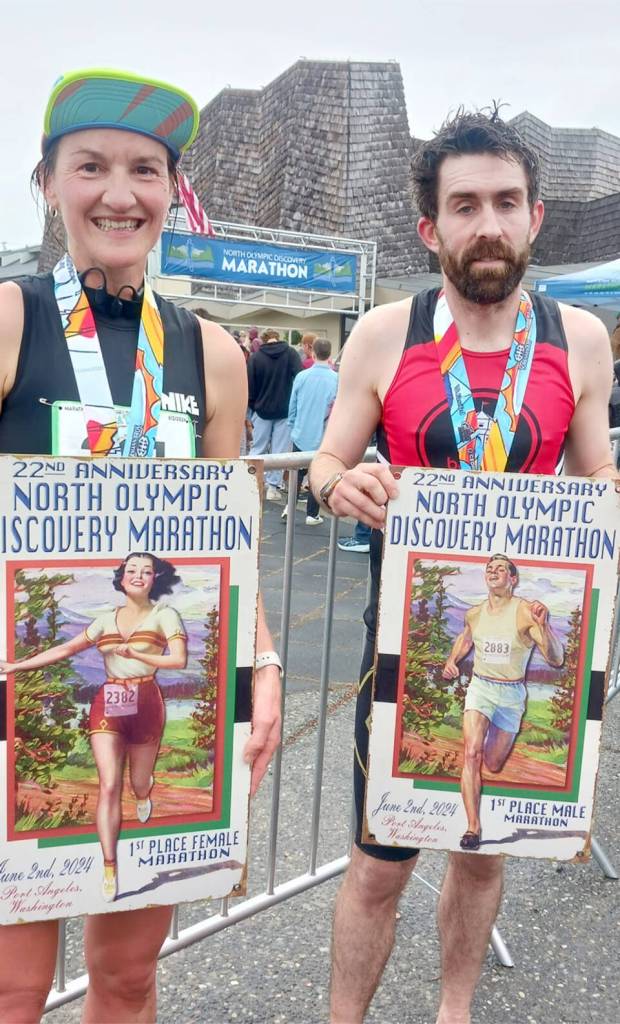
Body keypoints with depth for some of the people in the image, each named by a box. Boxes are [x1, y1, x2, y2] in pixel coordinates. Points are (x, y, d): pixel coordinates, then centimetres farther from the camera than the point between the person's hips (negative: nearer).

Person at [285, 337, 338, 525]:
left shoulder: (301, 376, -4)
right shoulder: (337, 379, -11)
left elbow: (292, 405, 3)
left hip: (301, 434, 2)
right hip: (323, 437, -2)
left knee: (297, 472, 17)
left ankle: (290, 507, 8)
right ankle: (312, 514, 12)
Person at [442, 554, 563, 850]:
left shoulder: (526, 612, -14)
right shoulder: (474, 614, 1)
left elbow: (556, 660, -20)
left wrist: (543, 625, -36)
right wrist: (452, 660, 7)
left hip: (511, 694, -2)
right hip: (480, 687, 2)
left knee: (492, 765, 12)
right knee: (472, 754, -18)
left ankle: (497, 740, 49)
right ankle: (473, 827, -13)